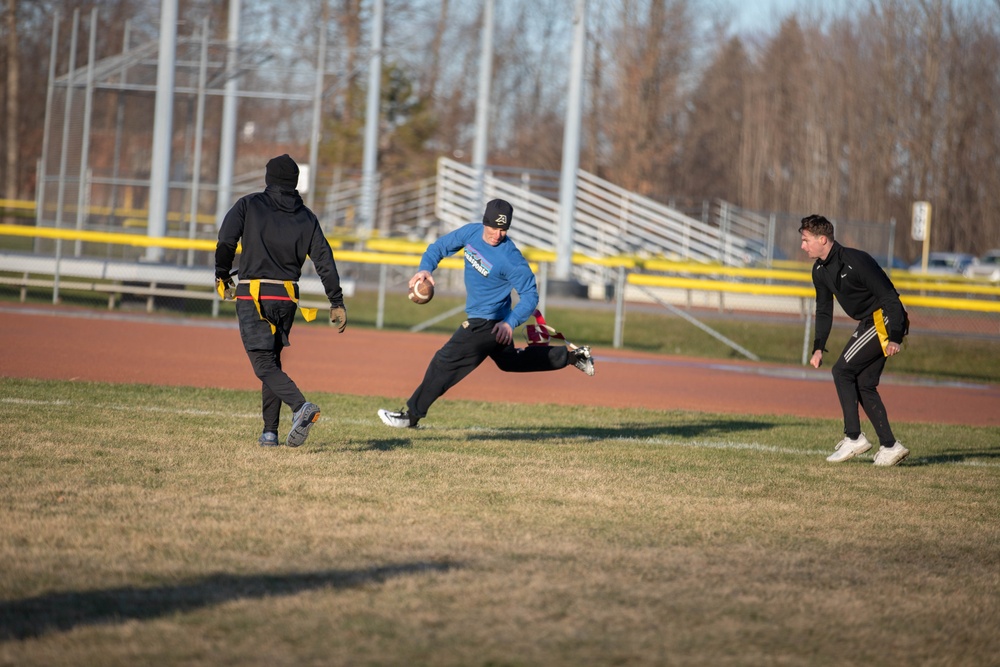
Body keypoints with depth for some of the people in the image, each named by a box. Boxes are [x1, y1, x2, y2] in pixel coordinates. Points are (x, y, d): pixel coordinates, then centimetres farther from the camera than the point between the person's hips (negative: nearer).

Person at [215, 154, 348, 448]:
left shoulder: (249, 205, 1)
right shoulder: (306, 218, 10)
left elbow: (226, 241, -10)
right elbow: (324, 260, 3)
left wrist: (222, 275, 6)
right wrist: (337, 303, 4)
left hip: (253, 296, -4)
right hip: (286, 297, 4)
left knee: (264, 365, -8)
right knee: (272, 360, 17)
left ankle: (301, 406, -32)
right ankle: (270, 432, 12)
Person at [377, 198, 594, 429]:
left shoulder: (511, 259, -27)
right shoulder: (471, 232, -8)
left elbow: (530, 295, -21)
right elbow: (441, 246, 4)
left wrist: (510, 323, -31)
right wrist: (425, 268, -15)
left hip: (490, 324, -9)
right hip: (479, 318, 9)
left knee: (446, 362, -8)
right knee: (510, 361, 27)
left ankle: (412, 414, 2)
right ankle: (571, 355, 37)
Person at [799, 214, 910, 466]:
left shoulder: (855, 261, -23)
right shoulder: (820, 270, 6)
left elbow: (889, 296, -24)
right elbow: (823, 311, 17)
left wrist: (895, 338, -29)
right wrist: (818, 348, 7)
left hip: (885, 320, -10)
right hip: (868, 322, 10)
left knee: (842, 370, -13)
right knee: (863, 384, 6)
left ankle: (854, 438, -10)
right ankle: (889, 446, 8)